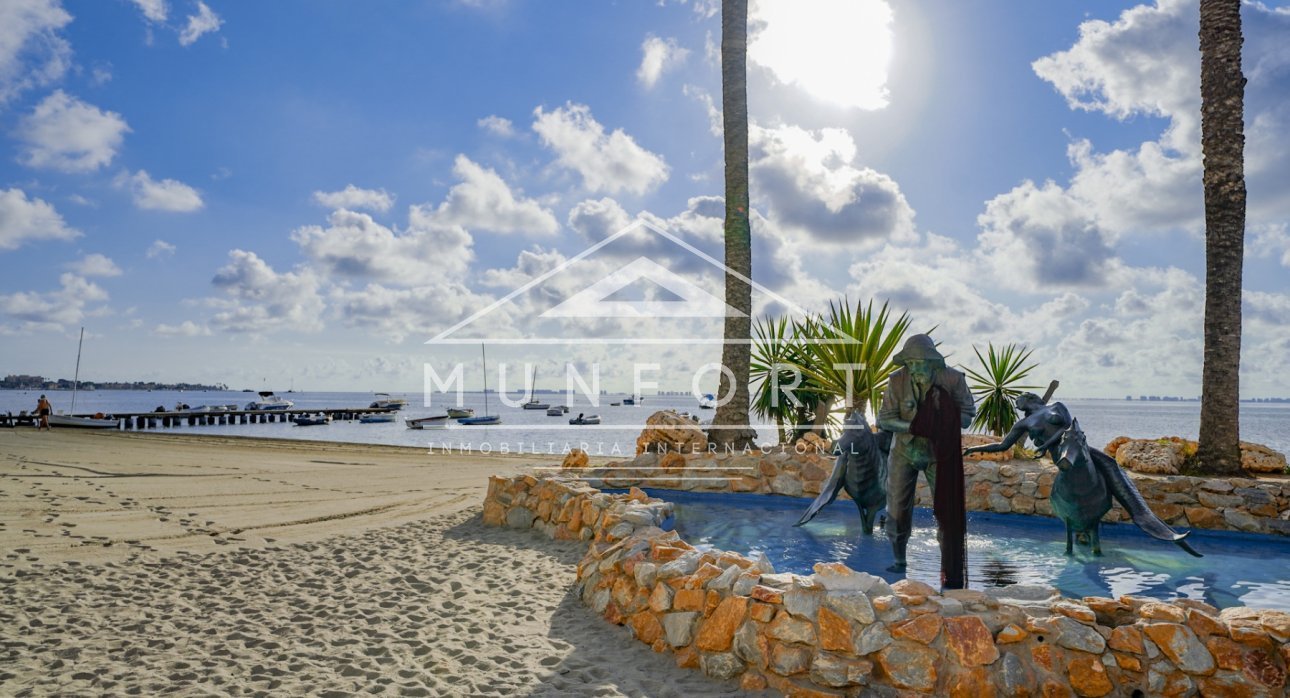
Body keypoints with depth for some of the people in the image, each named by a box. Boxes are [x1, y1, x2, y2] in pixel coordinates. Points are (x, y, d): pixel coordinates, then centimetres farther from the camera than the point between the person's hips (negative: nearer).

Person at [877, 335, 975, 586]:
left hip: (939, 453, -1)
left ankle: (952, 571, 12)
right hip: (904, 452, 1)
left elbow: (967, 416, -9)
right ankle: (899, 562, 27)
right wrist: (913, 426, -32)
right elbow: (884, 419, -16)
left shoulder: (953, 379, -18)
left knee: (948, 510, 0)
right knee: (898, 512, 7)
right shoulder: (897, 380, -18)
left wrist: (943, 421, -29)